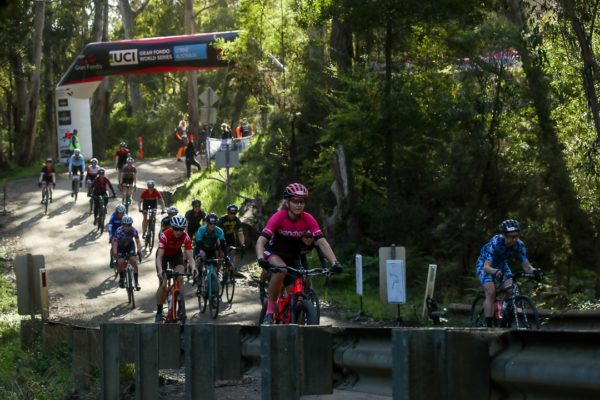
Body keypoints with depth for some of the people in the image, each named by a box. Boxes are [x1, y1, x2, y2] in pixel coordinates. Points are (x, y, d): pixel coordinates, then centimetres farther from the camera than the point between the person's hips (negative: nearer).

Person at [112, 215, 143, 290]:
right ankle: (121, 279, 8)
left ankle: (136, 281, -4)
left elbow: (138, 241, -28)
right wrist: (115, 255, -47)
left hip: (130, 245, 1)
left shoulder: (134, 230, -27)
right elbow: (115, 244, -34)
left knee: (134, 261, -16)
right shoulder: (119, 231, -32)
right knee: (121, 262, -19)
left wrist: (139, 251, -46)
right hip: (121, 246, -1)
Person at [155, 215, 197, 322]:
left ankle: (181, 305, -13)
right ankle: (159, 312, 3)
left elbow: (190, 257, -30)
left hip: (176, 255, 2)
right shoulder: (164, 235, -36)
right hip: (164, 255, -2)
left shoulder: (186, 237, -28)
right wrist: (160, 270, -56)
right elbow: (159, 256, -39)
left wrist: (193, 268, -50)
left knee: (180, 278, -23)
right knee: (163, 285, -10)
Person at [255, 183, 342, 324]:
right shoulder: (278, 217, -27)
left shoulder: (308, 219, -20)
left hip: (293, 258, 3)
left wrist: (334, 262, -41)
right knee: (281, 270, -37)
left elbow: (322, 242, -26)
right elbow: (261, 241, -35)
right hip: (273, 253, -3)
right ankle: (270, 310, -23)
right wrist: (261, 259, -55)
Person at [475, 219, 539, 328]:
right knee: (491, 292, -25)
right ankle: (488, 326, -23)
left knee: (511, 292, -16)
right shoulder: (495, 243, -37)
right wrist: (496, 272, -64)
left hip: (501, 265, 4)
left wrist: (533, 270, -45)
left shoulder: (519, 245, -24)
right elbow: (486, 267, -43)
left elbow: (526, 265, -23)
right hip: (485, 264, -4)